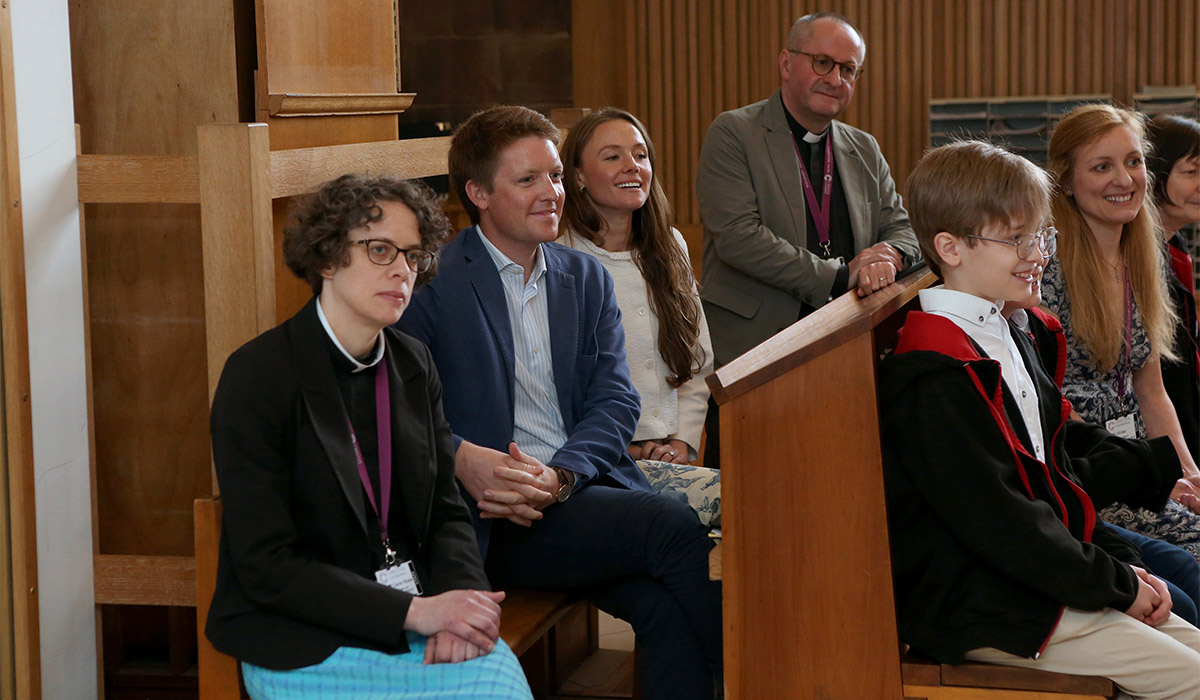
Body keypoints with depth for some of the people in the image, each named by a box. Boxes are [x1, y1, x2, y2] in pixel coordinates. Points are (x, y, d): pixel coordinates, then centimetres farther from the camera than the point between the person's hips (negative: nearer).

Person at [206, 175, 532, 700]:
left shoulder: (412, 365, 10)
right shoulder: (256, 376, -10)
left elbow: (447, 511, 12)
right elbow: (265, 567, -13)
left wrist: (458, 596, -11)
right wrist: (414, 612, -19)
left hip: (415, 608, 6)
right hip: (301, 641, -5)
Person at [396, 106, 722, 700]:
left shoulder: (588, 278, 18)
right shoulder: (433, 279, 1)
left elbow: (616, 400, 8)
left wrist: (559, 476, -11)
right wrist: (461, 458, -25)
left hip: (584, 490, 5)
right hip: (489, 516, -5)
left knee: (665, 602, -26)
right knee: (675, 527, -24)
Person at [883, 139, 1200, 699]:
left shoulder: (1005, 338, 15)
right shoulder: (936, 378, -18)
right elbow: (996, 518, -21)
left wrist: (1121, 563, 6)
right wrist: (1116, 584, -13)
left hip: (1043, 579, 10)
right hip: (979, 611, -10)